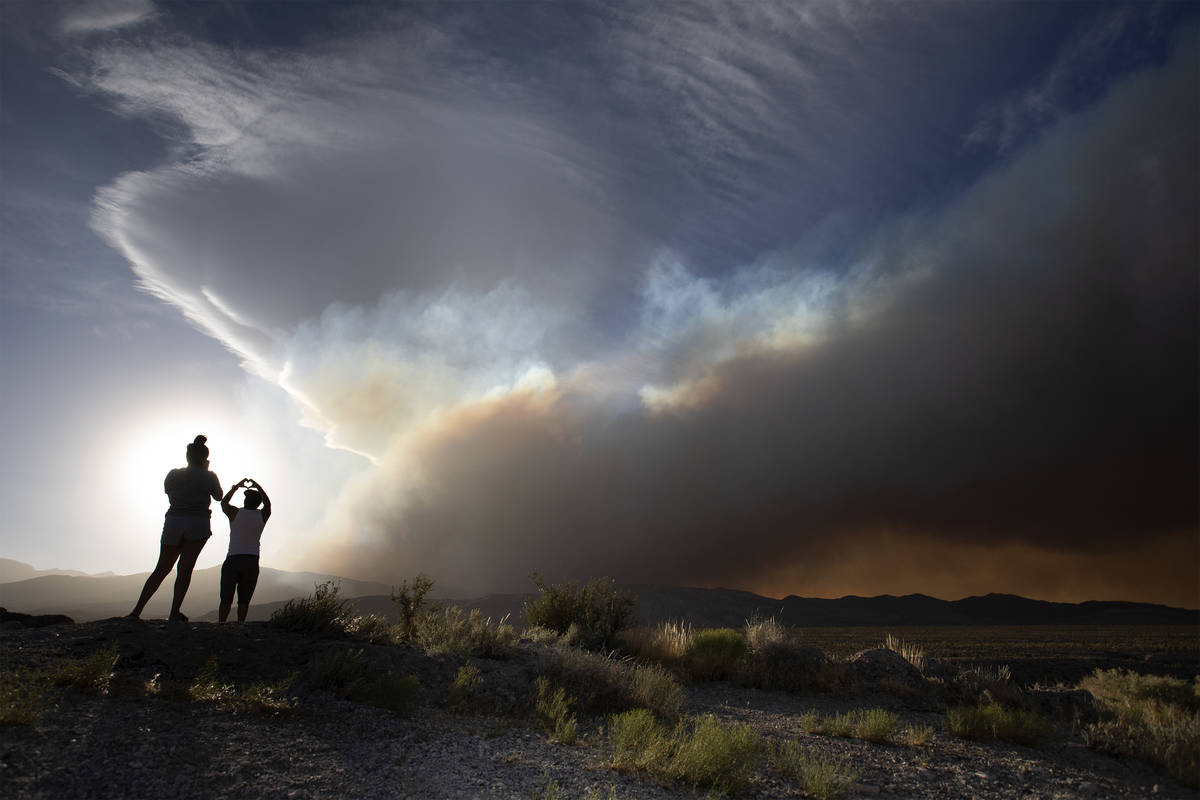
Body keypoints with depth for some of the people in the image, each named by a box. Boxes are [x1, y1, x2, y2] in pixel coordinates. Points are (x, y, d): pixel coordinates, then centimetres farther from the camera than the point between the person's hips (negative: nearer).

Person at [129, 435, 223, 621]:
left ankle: (137, 610, 10)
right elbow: (219, 496, 14)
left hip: (173, 522, 3)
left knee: (161, 569, 13)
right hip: (198, 524, -3)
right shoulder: (208, 476, -2)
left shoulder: (173, 475, 6)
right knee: (185, 569, -2)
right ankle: (175, 612, -7)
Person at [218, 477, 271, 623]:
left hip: (232, 560, -1)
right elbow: (267, 503, 25)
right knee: (244, 600, 5)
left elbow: (223, 502, 20)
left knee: (226, 599, 3)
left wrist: (236, 487, 26)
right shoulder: (262, 515, 3)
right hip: (252, 562, 1)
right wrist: (258, 487, 30)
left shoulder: (235, 513, -1)